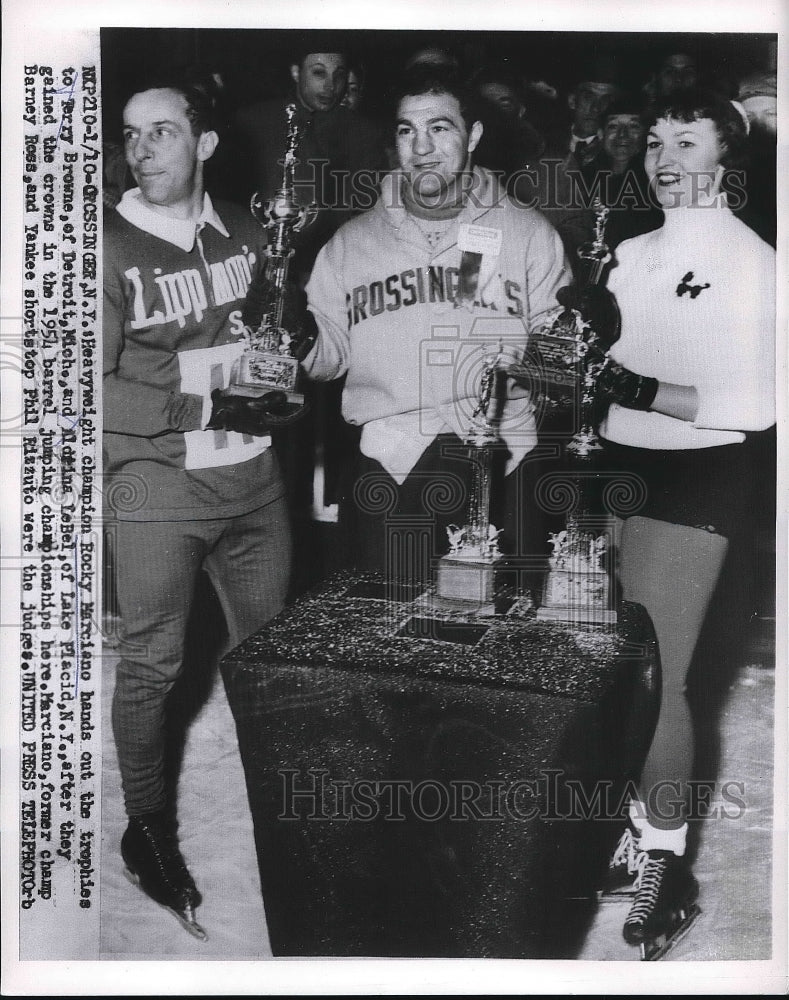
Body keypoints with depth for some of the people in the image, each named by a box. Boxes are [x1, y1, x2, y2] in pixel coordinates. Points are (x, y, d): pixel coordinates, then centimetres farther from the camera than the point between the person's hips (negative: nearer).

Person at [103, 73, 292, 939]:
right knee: (151, 663, 4)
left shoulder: (245, 235, 8)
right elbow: (98, 389, -10)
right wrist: (202, 402, -16)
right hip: (155, 484, -4)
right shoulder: (112, 248, -5)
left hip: (253, 476, 5)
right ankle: (147, 828, 25)